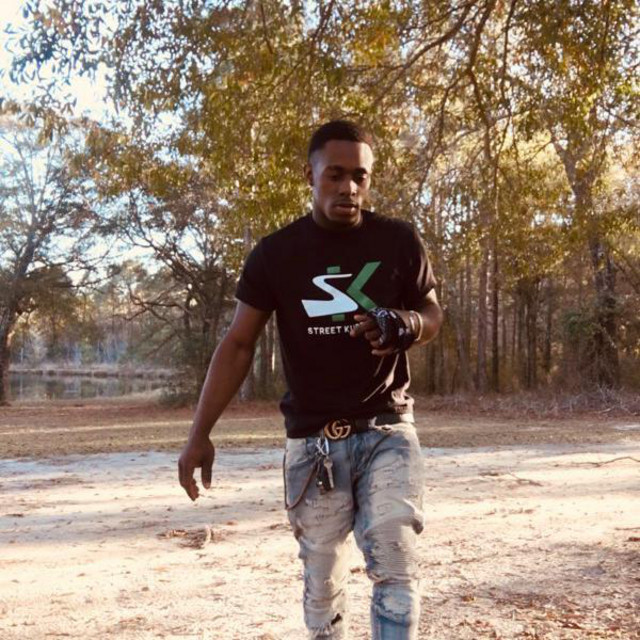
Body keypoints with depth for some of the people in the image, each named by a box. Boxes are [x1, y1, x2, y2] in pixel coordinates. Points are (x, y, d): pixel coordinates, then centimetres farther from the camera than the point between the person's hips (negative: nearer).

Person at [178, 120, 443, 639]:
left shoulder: (399, 241, -2)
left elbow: (433, 314, 10)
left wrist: (405, 323, -16)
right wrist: (200, 434, -9)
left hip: (386, 429, 0)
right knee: (322, 579, 9)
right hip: (313, 439, 0)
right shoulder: (275, 253, -3)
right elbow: (239, 344, -1)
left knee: (396, 566, -9)